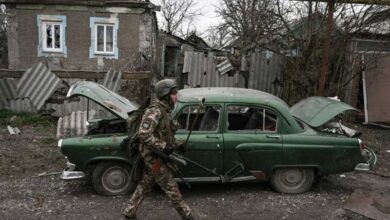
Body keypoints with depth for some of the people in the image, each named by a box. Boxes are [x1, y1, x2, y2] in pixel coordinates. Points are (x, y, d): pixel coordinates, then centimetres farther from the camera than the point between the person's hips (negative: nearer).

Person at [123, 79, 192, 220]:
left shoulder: (164, 111, 10)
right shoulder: (155, 111, -21)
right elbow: (143, 134, -26)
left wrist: (177, 144, 6)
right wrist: (163, 146, -25)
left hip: (155, 155, 9)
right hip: (154, 156, -9)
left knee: (145, 185, 17)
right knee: (170, 187, 3)